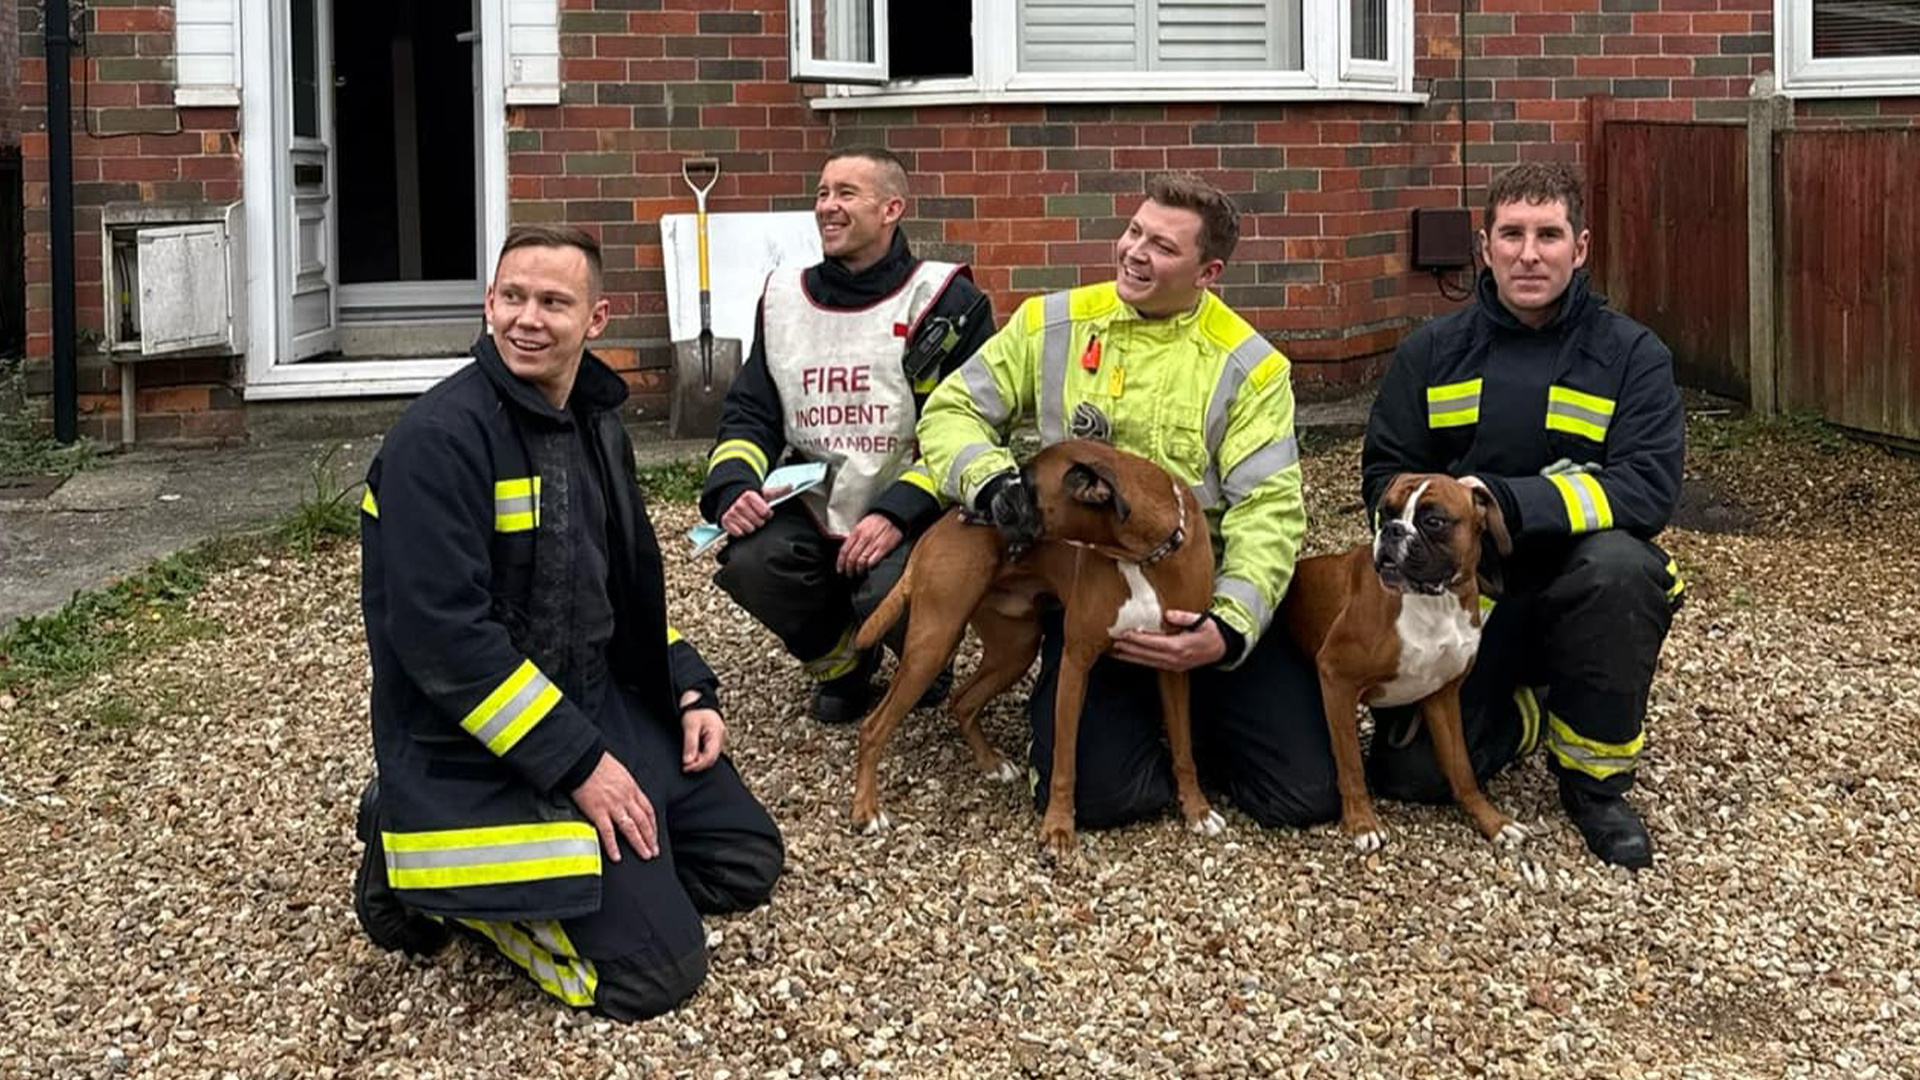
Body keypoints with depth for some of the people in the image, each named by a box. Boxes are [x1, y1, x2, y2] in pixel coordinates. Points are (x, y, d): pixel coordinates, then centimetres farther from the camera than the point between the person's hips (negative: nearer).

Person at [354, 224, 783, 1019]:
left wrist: (689, 690, 7)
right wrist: (576, 762, -24)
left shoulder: (595, 424, 7)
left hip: (602, 704, 9)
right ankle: (428, 874, 1)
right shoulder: (439, 438, -21)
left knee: (746, 862, 11)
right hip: (479, 750, -9)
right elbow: (444, 635, -26)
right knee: (656, 968, -14)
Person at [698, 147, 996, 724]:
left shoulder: (946, 303, -4)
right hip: (815, 511, 4)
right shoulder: (784, 298, 11)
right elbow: (750, 414, 11)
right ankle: (839, 662, 7)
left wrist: (897, 514, -23)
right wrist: (731, 489, -11)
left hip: (912, 521, -4)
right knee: (747, 562, -25)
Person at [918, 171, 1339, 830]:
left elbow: (1268, 511, -9)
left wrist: (1229, 627, -25)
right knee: (1096, 793, -21)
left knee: (1309, 792, -12)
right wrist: (989, 480, -18)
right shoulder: (1052, 326, 3)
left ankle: (1186, 722, 18)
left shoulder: (1247, 365, -3)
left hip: (1201, 597, 0)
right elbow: (951, 412, 6)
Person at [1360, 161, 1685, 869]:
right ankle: (1531, 708, 18)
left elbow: (1649, 488, -19)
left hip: (1572, 589, -2)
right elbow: (1385, 475, 4)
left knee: (1620, 564, -37)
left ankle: (1596, 781, -15)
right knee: (1408, 772, -15)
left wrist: (1506, 501, -29)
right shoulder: (1432, 352, 3)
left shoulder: (1631, 355, -6)